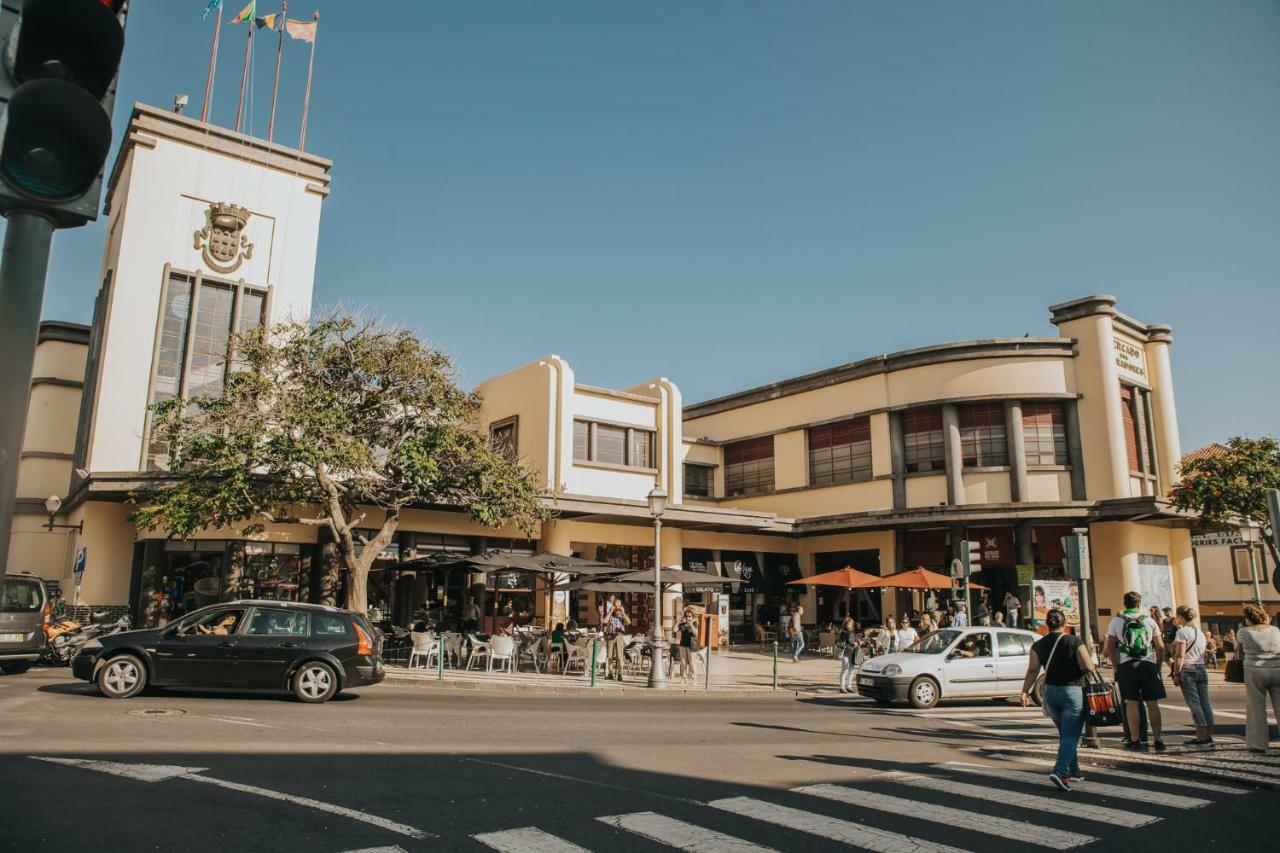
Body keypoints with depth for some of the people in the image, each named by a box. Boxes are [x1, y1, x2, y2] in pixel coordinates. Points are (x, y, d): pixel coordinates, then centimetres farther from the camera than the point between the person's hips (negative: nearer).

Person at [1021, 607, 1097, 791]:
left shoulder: (1038, 645, 2)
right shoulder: (1075, 641, -9)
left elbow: (1032, 670, -4)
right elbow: (1089, 667, -14)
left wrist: (1025, 691, -4)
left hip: (1050, 692, 5)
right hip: (1073, 691, -5)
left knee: (1065, 734, 20)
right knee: (1071, 735, -4)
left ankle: (1074, 771, 28)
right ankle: (1060, 771, -19)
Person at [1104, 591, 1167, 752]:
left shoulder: (1116, 621, 3)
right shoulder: (1149, 621, 6)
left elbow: (1110, 648, -1)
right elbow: (1160, 647, 5)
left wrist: (1116, 666, 8)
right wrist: (1158, 665, 15)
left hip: (1126, 666, -1)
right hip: (1148, 664, 1)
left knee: (1131, 703, 3)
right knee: (1152, 703, 5)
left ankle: (1135, 739, 6)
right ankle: (1158, 740, 5)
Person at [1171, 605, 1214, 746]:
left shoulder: (1182, 632, -9)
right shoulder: (1200, 632, 15)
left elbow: (1180, 656, -14)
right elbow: (1203, 654, 18)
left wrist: (1176, 673, -10)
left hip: (1188, 670, -7)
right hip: (1201, 669, 7)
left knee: (1194, 703, -5)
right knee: (1205, 702, 7)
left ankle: (1201, 737, -6)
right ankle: (1209, 736, 9)